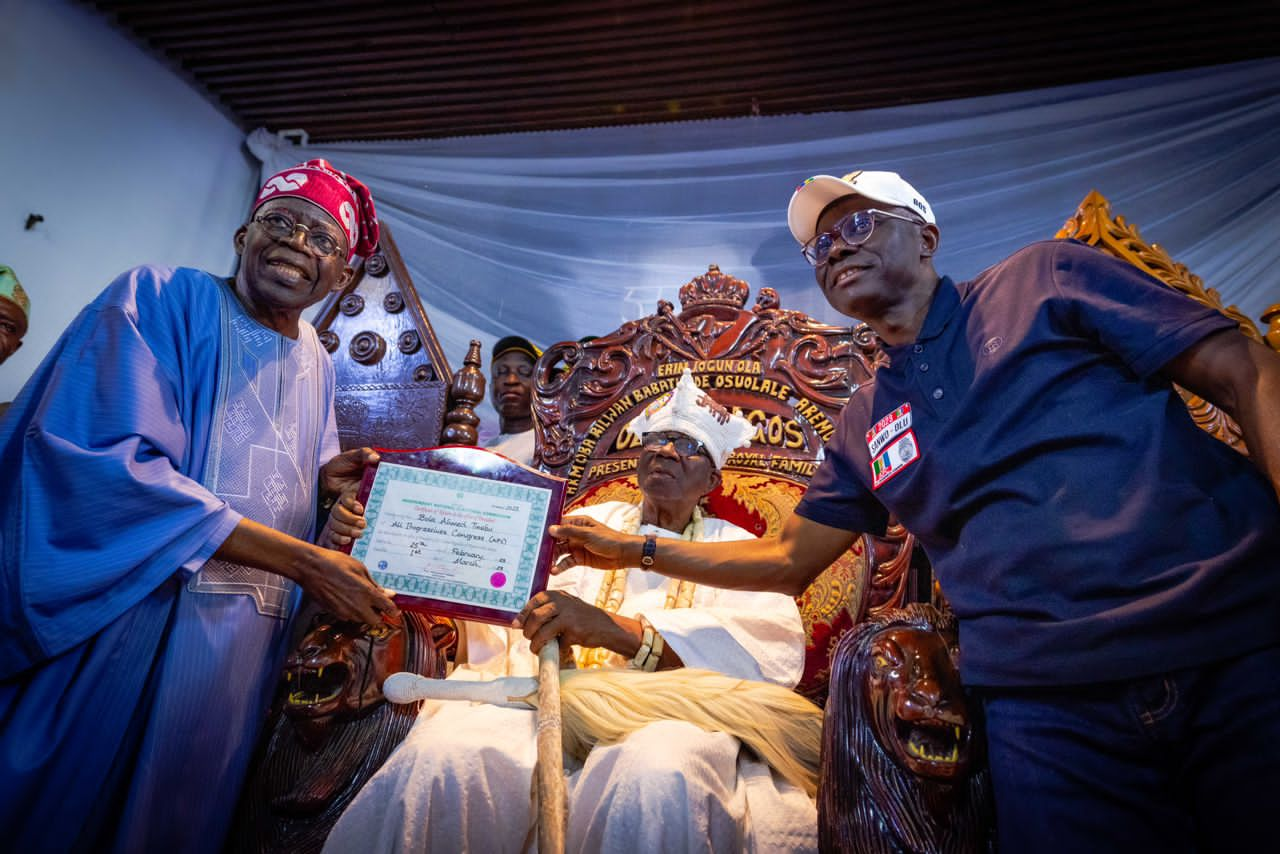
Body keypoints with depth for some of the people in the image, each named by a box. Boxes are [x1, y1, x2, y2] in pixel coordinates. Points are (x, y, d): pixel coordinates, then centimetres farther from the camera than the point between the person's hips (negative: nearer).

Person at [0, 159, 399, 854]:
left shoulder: (315, 364, 12)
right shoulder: (161, 300, -8)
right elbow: (97, 461, -22)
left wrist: (326, 478, -3)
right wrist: (301, 560, -24)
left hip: (248, 634, 6)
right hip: (127, 612, -6)